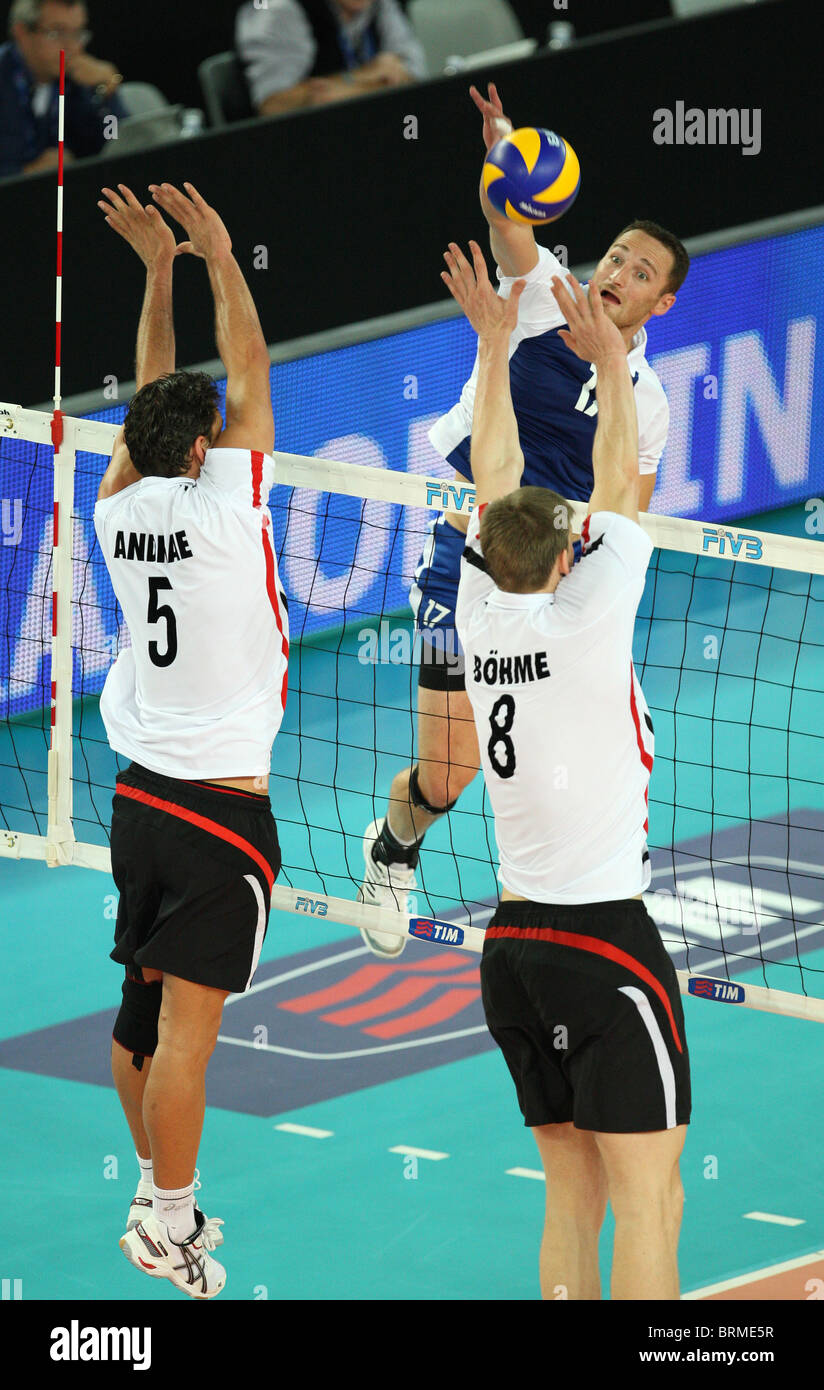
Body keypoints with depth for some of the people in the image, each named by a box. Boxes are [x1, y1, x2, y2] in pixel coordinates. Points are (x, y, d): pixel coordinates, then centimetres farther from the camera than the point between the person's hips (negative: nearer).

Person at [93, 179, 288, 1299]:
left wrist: (159, 269, 18)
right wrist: (217, 258, -1)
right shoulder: (221, 507, -14)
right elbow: (249, 373, -8)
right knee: (187, 1026, -5)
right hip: (223, 808, -7)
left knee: (142, 1013, 14)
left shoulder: (121, 512, 2)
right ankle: (168, 1227, -3)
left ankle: (159, 1195, 25)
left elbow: (154, 402, 16)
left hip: (142, 796, 7)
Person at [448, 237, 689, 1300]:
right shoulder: (582, 621, -11)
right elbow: (618, 490, -2)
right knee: (647, 1200, -7)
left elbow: (494, 487, 15)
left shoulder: (483, 618, 4)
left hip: (512, 944, 7)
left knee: (572, 1193, 10)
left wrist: (495, 345, 19)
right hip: (605, 939, -7)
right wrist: (612, 363, 9)